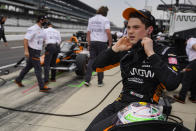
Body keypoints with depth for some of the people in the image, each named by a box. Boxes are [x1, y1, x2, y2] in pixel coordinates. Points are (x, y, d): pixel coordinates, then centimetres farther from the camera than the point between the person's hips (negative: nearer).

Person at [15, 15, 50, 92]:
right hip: (32, 52, -9)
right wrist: (26, 50, -30)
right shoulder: (32, 29, -16)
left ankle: (18, 80, 34)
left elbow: (44, 39, 22)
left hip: (37, 51, 9)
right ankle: (42, 87, -4)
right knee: (38, 69, -8)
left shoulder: (41, 30, 12)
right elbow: (25, 39, -22)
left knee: (28, 66, 19)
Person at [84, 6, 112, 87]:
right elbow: (108, 32, -16)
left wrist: (89, 44, 15)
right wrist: (110, 43, -7)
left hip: (92, 42, 4)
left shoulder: (91, 19, 13)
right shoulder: (105, 20, -3)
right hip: (102, 43, -4)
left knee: (91, 60, 7)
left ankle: (87, 80, -1)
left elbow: (88, 33, 11)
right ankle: (100, 82, 9)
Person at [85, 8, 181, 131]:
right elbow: (96, 66, 5)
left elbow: (172, 84, -24)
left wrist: (151, 53, -20)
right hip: (121, 102, 5)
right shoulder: (126, 51, 5)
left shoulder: (164, 52, -6)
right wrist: (115, 49, -7)